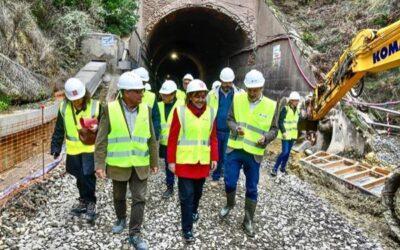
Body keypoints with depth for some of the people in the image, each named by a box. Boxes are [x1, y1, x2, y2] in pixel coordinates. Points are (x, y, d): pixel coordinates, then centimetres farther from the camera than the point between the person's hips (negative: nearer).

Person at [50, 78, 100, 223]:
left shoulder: (95, 106, -11)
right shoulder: (64, 108, -1)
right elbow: (59, 130, 6)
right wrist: (56, 147, 5)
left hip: (91, 148, -4)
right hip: (73, 150, 4)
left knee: (88, 176, -9)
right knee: (80, 177, 15)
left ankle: (91, 203, 10)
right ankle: (84, 201, 34)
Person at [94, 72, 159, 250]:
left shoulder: (146, 110, -4)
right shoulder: (110, 109, -11)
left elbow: (151, 139, 3)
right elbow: (101, 140, -9)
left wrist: (154, 162, 6)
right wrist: (99, 165, -12)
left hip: (140, 165, 1)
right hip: (118, 164, -1)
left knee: (139, 199, 4)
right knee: (119, 197, 19)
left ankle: (135, 234, 18)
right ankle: (121, 219, 47)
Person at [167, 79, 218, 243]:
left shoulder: (210, 112, 1)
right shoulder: (180, 111, -10)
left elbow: (213, 137, 7)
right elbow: (172, 138, -7)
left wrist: (214, 158, 5)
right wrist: (171, 160, -7)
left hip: (203, 161, 4)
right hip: (184, 161, -3)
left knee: (198, 191, 20)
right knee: (186, 195, 1)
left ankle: (194, 210, 48)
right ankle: (187, 229, 15)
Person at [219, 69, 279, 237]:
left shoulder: (271, 106, -5)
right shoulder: (237, 99, -2)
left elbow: (274, 129, 2)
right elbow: (230, 119, 6)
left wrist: (265, 137, -19)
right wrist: (236, 127, -16)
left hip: (254, 154, 0)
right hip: (234, 149, 1)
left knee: (251, 189, 9)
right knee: (229, 182, 4)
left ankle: (248, 221, 28)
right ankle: (230, 204, 37)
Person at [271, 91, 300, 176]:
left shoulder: (297, 110, 10)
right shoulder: (285, 109, -11)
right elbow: (280, 122, -13)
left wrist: (296, 133, 16)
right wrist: (283, 131, -20)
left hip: (293, 134, 7)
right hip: (286, 134, -6)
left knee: (288, 152, 10)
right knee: (284, 151, -10)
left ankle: (283, 167, 23)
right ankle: (275, 168, 0)